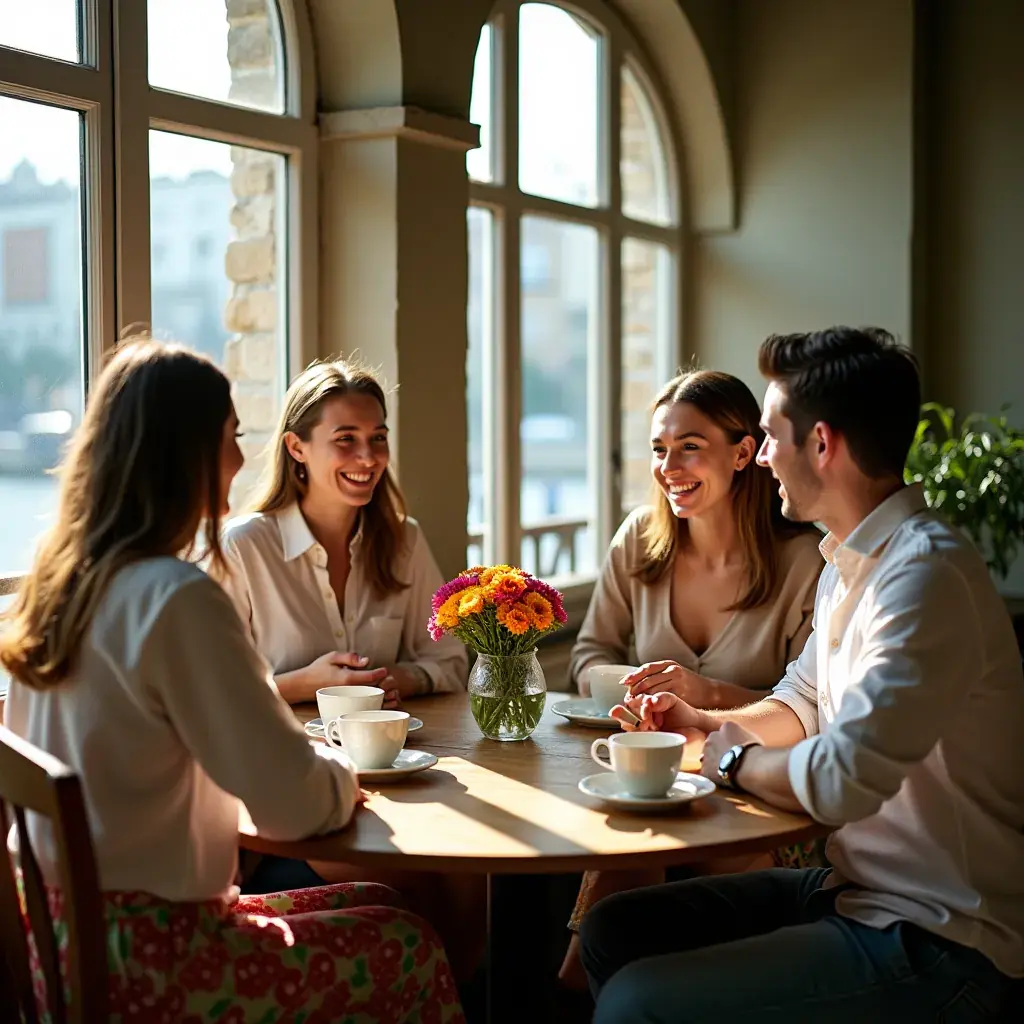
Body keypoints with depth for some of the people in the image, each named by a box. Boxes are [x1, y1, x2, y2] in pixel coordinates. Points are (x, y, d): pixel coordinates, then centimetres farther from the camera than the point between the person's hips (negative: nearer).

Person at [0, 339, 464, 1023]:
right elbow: (294, 806, -21)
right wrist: (339, 778, 2)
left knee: (378, 907, 19)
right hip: (146, 963, -8)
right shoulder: (179, 599, -23)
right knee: (411, 947, 8)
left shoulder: (60, 582, 3)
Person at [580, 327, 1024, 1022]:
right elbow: (802, 703, 26)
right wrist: (703, 723, 8)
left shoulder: (927, 574, -25)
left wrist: (733, 759, -9)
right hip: (858, 887, 10)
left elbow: (838, 781, -29)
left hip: (937, 940, -10)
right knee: (612, 930, 8)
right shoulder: (849, 562, 10)